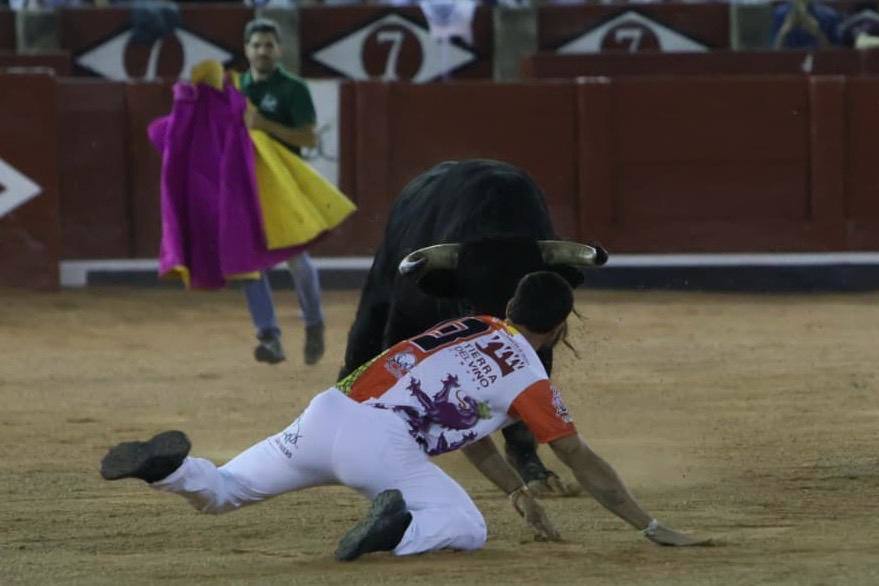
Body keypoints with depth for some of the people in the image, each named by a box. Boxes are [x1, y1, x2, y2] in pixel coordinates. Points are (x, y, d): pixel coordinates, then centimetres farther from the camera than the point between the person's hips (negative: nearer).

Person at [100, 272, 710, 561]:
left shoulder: (471, 326, 28)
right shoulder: (529, 376, 8)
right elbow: (583, 462, 10)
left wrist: (521, 495, 44)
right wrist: (652, 528, 16)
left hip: (327, 413, 6)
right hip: (380, 441, -6)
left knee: (218, 491, 17)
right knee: (469, 529, 3)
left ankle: (171, 465, -16)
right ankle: (400, 527, -28)